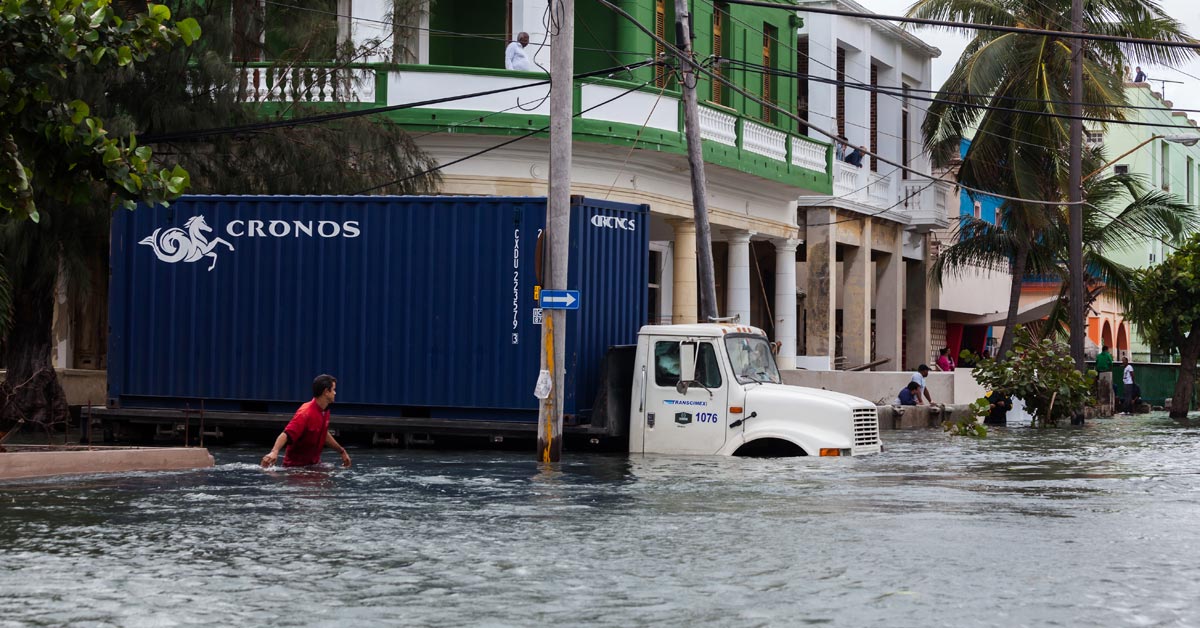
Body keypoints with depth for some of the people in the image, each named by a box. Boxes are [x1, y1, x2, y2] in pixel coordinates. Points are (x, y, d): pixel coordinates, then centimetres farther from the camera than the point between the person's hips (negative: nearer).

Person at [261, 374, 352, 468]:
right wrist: (274, 452, -49)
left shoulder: (325, 412, 4)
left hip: (314, 464, 8)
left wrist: (342, 451, 29)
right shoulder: (306, 413, -23)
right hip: (296, 465, -8)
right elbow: (286, 435, -32)